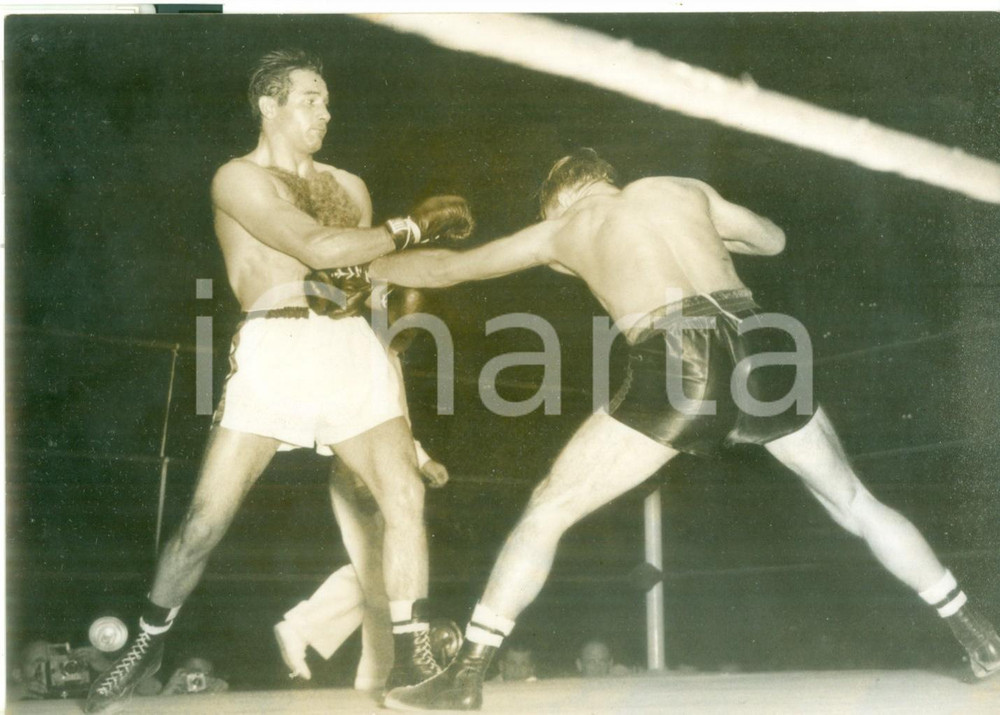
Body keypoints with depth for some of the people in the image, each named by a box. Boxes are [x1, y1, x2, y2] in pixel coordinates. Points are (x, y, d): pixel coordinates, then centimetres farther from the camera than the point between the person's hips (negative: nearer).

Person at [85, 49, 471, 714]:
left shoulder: (348, 186, 21)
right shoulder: (239, 179, 2)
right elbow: (316, 248, -10)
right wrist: (413, 226, -5)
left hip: (353, 347, 5)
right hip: (274, 349, -5)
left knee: (404, 493, -11)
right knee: (208, 516, -6)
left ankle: (412, 659, -5)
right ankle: (148, 644, 15)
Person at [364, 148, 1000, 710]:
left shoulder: (563, 229, 23)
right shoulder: (684, 189, 27)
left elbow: (448, 267, 33)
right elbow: (773, 239, 42)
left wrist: (367, 268, 49)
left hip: (676, 362, -3)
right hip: (757, 344, 4)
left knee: (548, 510, 8)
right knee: (856, 505, 22)